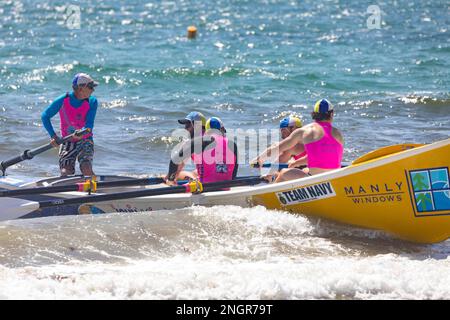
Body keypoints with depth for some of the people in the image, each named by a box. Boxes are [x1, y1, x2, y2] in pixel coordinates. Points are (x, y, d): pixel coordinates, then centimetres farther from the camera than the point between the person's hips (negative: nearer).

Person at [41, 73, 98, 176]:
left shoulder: (92, 102, -7)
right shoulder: (63, 101, -10)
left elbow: (89, 125, -17)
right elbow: (45, 116, -1)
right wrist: (53, 136, -12)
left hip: (85, 140, 0)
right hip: (67, 142, 0)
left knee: (86, 170, -23)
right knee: (66, 174, -16)